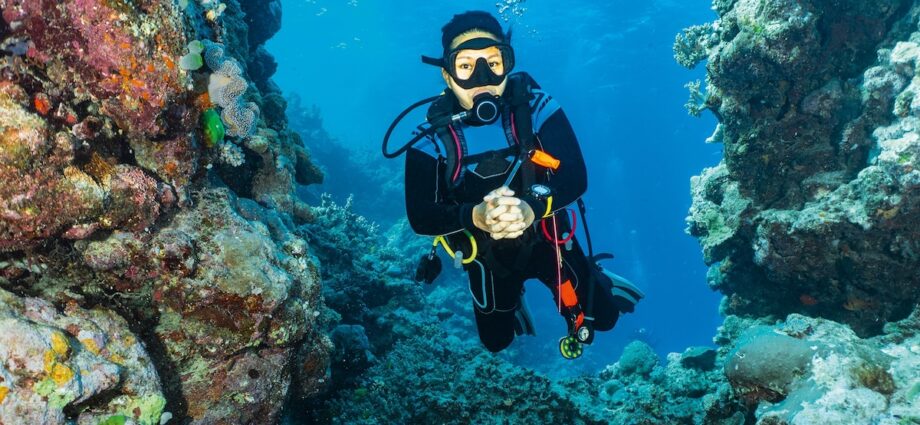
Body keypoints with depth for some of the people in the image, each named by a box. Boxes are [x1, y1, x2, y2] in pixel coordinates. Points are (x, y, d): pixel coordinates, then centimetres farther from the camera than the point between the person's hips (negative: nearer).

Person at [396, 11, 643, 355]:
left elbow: (576, 177, -26)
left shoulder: (536, 108, -20)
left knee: (600, 318, 10)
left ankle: (595, 281, 45)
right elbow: (420, 218, -26)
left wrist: (532, 208, -47)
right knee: (497, 342, 23)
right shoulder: (433, 138, -21)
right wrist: (476, 217, -45)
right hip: (488, 257, 1)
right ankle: (513, 300, 57)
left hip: (548, 240, -1)